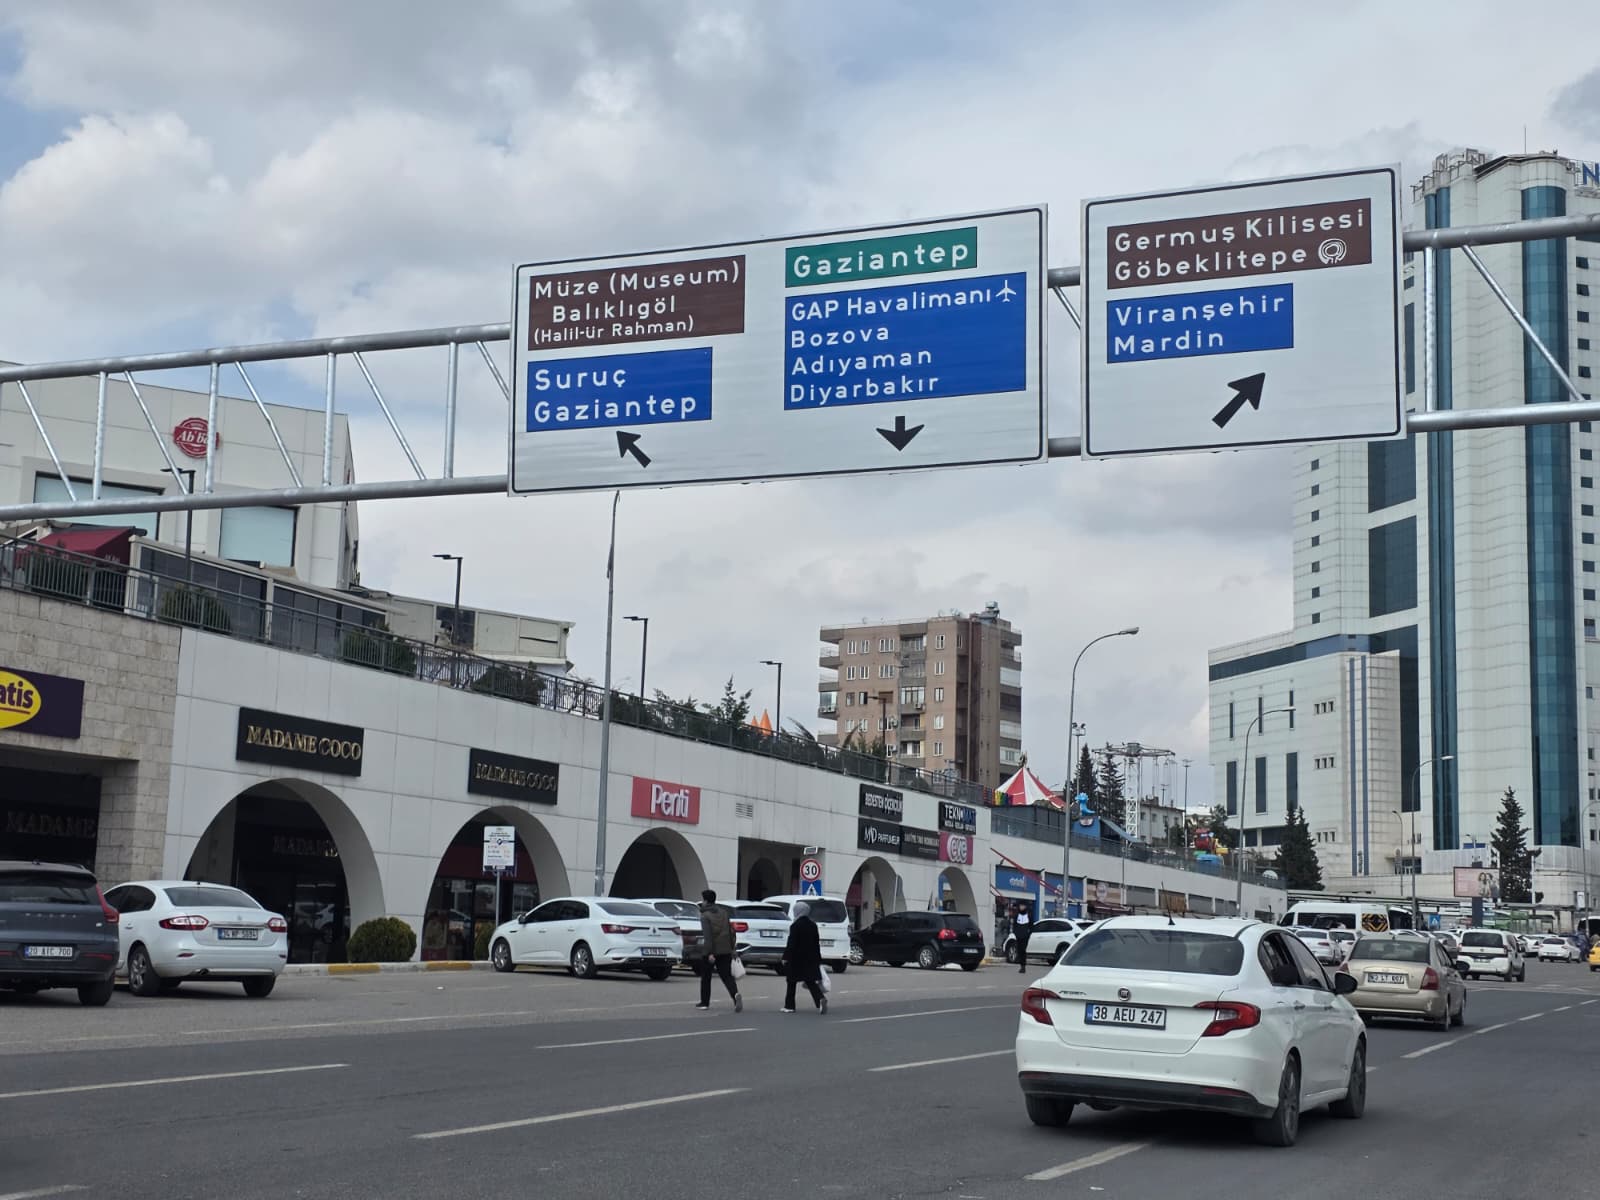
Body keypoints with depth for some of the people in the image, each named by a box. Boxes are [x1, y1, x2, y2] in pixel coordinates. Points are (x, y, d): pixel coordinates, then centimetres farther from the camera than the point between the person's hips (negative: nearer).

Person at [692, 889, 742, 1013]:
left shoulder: (705, 916, -9)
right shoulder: (724, 912, 10)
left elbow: (707, 936, -18)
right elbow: (730, 931, 11)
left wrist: (709, 953, -21)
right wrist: (732, 947, 15)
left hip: (711, 951, -5)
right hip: (725, 950, 5)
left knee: (705, 977, 13)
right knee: (727, 976, 1)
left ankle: (705, 1002, 19)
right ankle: (736, 995, -24)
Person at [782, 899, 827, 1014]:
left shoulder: (795, 926, -13)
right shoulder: (812, 925, 7)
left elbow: (791, 944, -16)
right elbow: (817, 943, 11)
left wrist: (786, 957, -10)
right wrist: (818, 959, 16)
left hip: (796, 959, -5)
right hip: (810, 958, 5)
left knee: (792, 983, 9)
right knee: (810, 982, 3)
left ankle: (789, 1006, 14)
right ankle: (821, 998, -21)